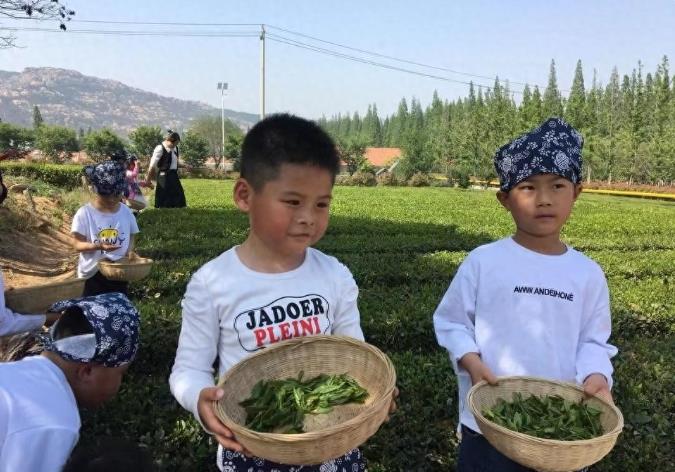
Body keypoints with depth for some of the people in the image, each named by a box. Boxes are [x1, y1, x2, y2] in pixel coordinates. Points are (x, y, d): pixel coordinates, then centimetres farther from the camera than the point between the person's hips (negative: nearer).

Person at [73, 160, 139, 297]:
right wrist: (98, 246, -29)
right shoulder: (84, 213, -12)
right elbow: (77, 244, -12)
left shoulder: (126, 212, -2)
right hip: (93, 274, -3)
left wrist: (130, 251, -13)